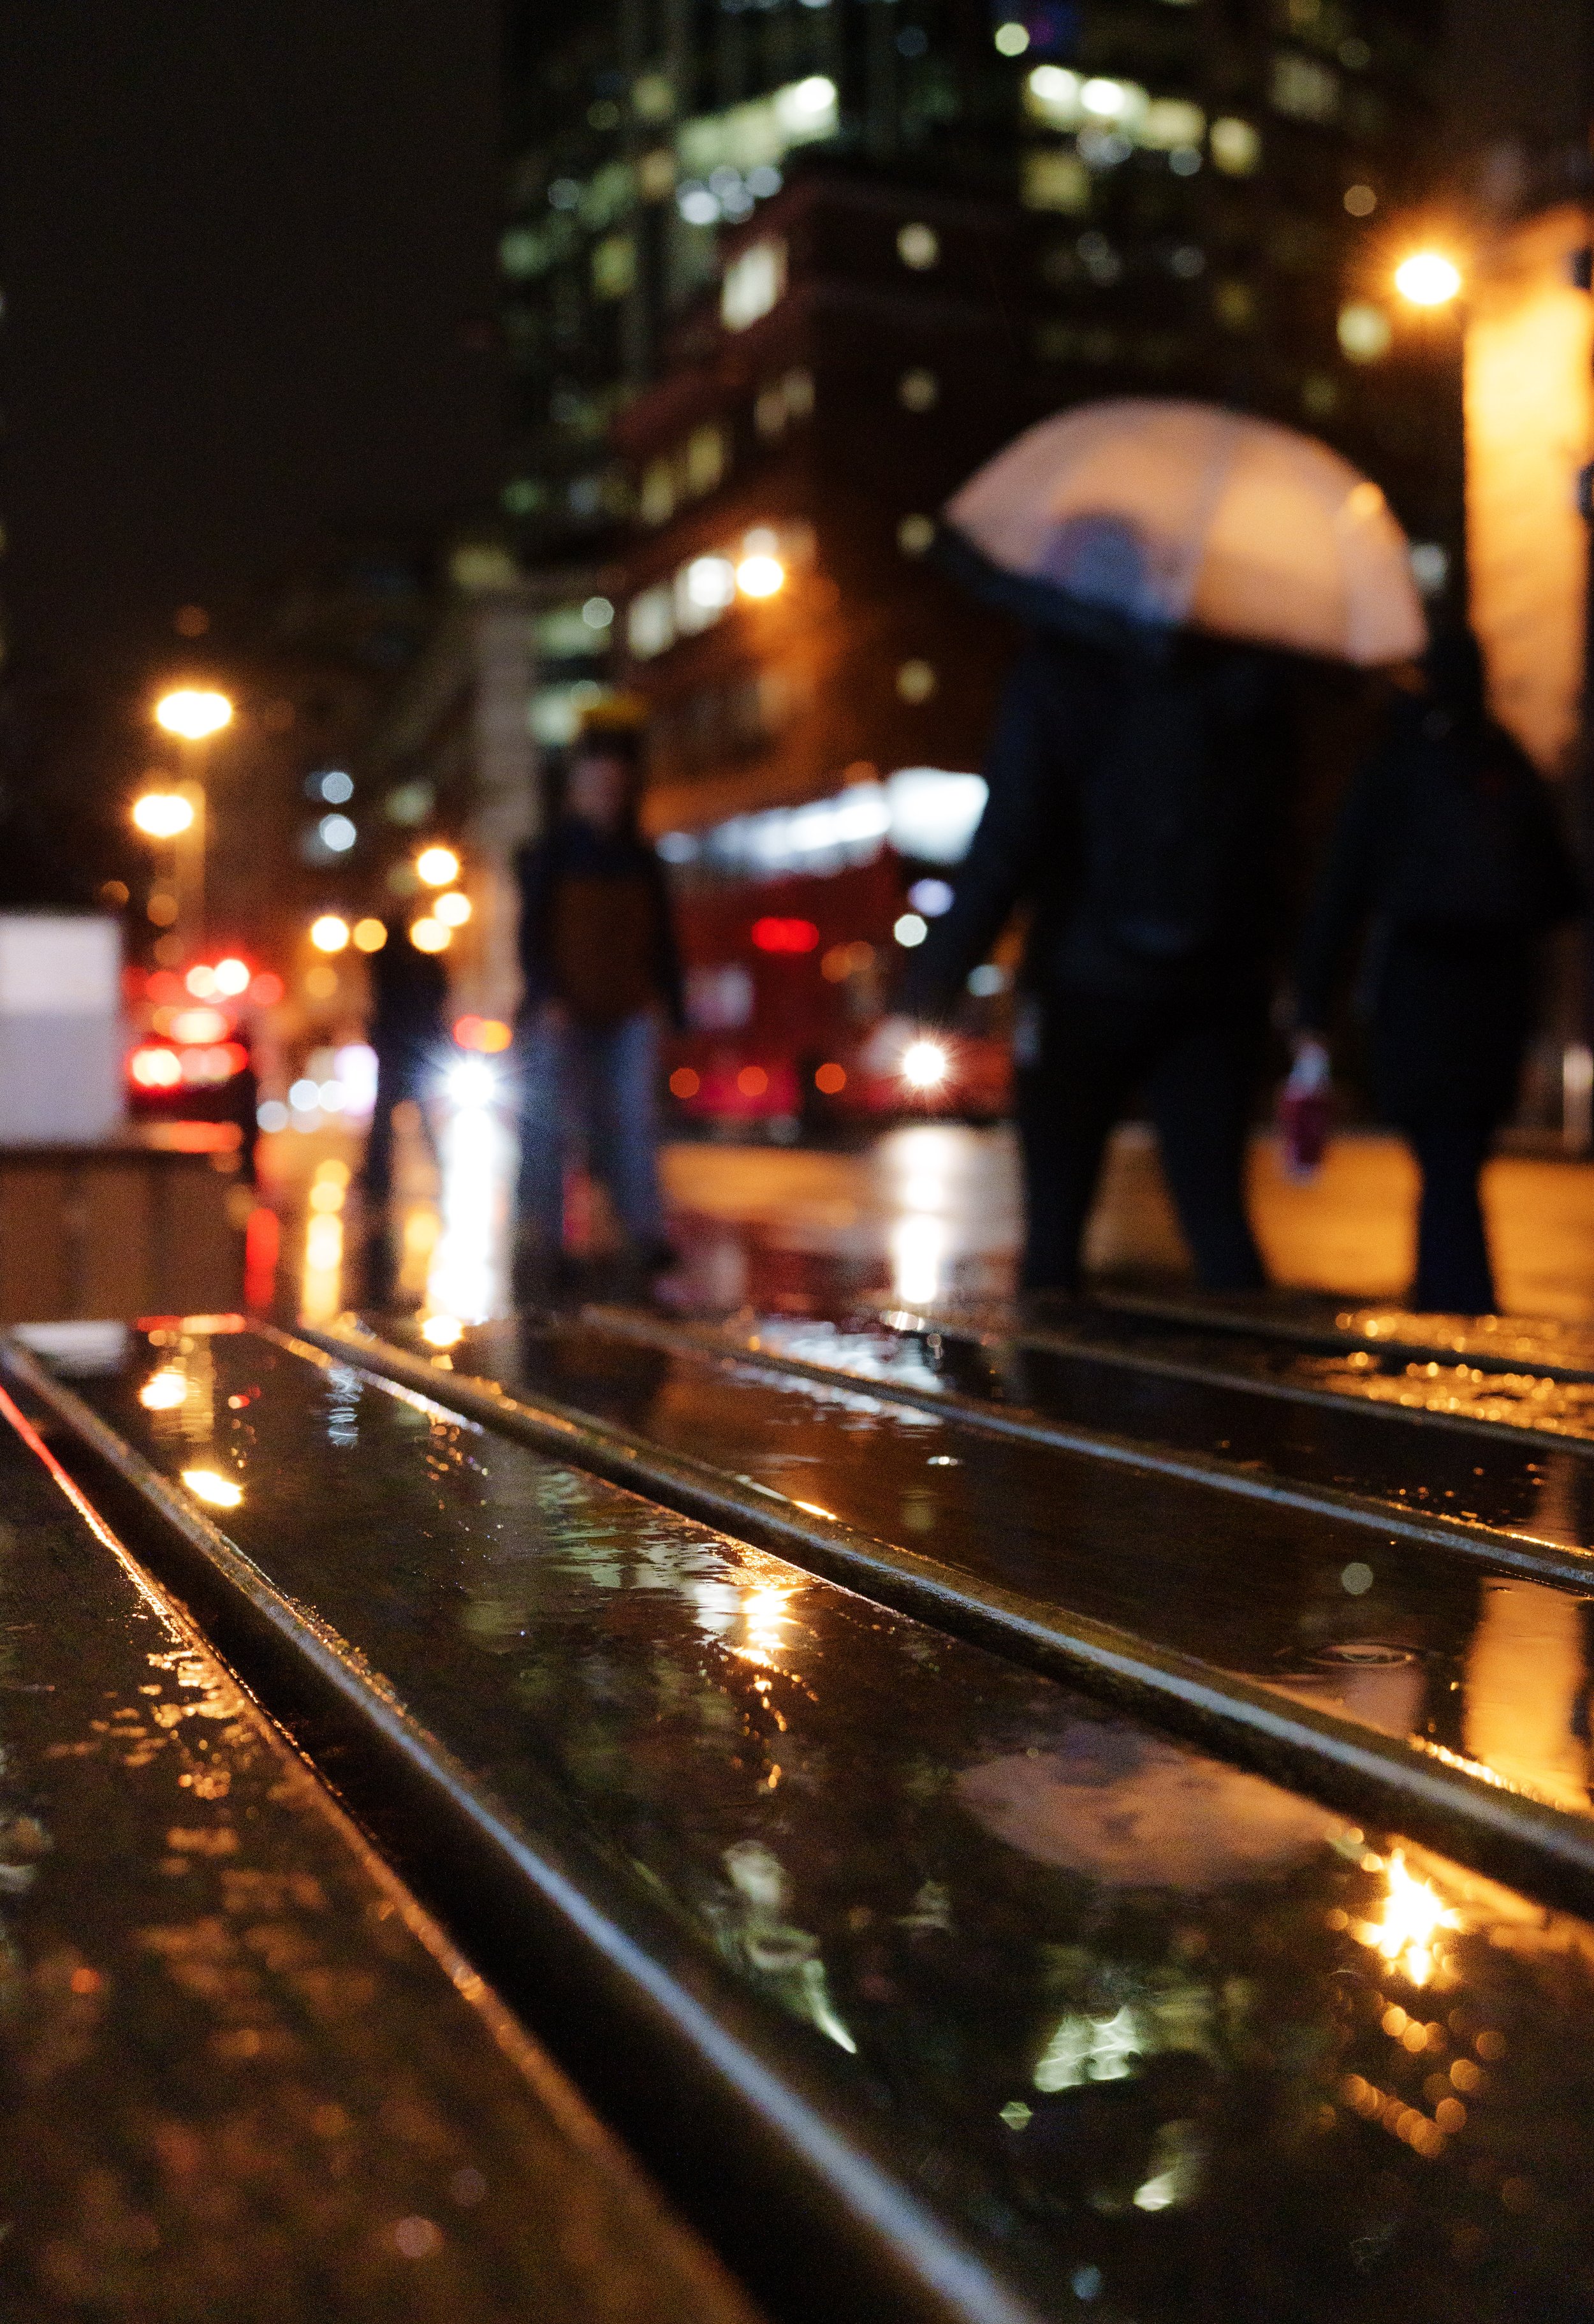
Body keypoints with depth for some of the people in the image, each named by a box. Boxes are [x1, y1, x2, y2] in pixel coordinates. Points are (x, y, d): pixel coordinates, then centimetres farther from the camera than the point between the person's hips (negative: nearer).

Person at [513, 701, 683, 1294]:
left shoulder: (641, 860, 13)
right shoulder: (548, 855, 3)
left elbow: (662, 935, 15)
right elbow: (531, 932, -2)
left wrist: (663, 997, 3)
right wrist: (546, 998, -13)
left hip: (630, 1015, 3)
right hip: (562, 1016, -3)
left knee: (634, 1119, -5)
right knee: (546, 1124, -2)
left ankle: (646, 1234, -7)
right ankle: (541, 1245, 2)